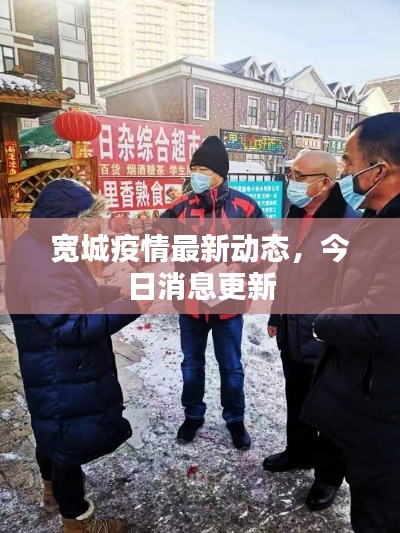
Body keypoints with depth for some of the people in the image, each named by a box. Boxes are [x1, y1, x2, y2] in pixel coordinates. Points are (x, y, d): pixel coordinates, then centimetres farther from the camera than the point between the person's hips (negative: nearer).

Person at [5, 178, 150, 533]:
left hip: (57, 370, 11)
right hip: (63, 376, -11)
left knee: (54, 432, 29)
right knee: (72, 439, 9)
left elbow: (74, 299, 11)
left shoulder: (44, 248, 3)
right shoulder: (41, 267, -30)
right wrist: (131, 305, -31)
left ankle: (53, 490, 54)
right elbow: (73, 327, -33)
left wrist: (117, 292, -2)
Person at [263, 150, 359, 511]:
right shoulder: (294, 217, 6)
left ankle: (329, 474, 37)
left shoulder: (349, 222, -19)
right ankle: (300, 451, 48)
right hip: (291, 331, 7)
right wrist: (276, 315, 16)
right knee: (296, 400, 24)